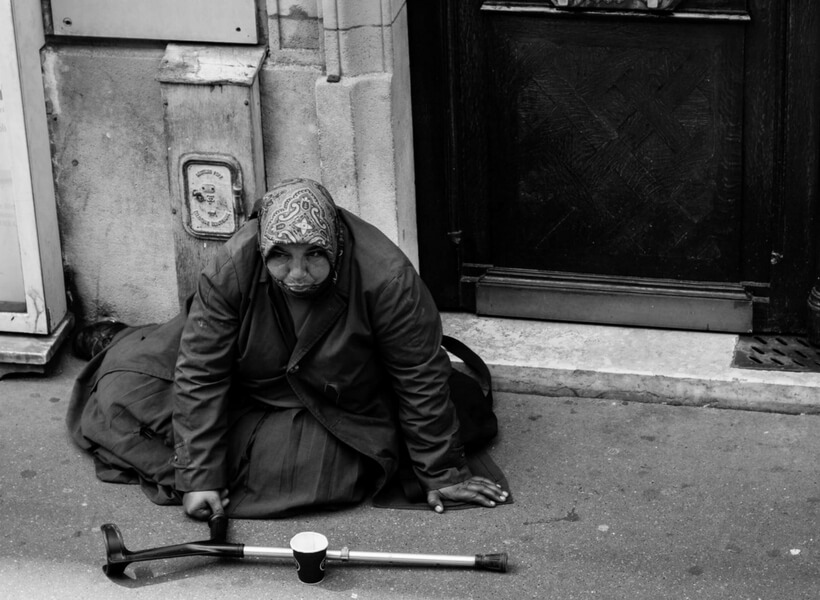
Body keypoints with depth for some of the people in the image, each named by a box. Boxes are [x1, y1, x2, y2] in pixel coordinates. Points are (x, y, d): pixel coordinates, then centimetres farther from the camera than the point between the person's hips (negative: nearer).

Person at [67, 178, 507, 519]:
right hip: (246, 388, 1)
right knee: (125, 384, -8)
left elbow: (421, 380, -23)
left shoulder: (386, 278, -34)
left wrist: (443, 474, -15)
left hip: (340, 412, -1)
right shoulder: (232, 268, -29)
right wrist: (199, 477, -27)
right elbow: (201, 372, -24)